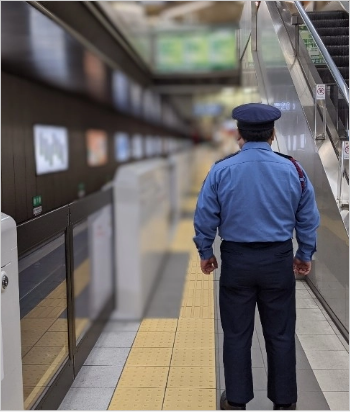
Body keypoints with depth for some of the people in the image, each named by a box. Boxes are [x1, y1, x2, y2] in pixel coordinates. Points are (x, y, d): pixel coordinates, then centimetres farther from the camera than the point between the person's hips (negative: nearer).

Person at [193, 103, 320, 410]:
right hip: (278, 260, 1)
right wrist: (305, 254, 17)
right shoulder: (292, 169, -3)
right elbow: (308, 218, 4)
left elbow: (205, 217, -2)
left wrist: (205, 252, 11)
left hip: (236, 260, 0)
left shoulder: (221, 170, -7)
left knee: (236, 333, 12)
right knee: (280, 333, 13)